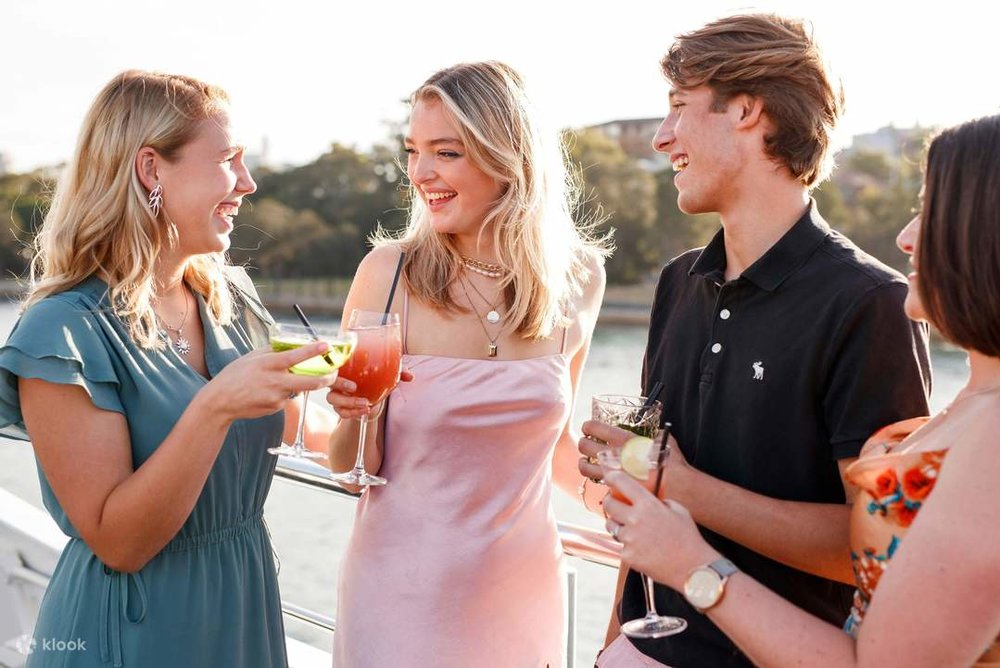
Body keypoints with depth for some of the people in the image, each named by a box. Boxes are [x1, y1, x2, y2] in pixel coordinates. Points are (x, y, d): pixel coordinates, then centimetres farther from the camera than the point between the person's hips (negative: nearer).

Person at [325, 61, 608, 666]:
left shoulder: (577, 280, -5)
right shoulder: (389, 272, -13)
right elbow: (352, 465, -5)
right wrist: (355, 414, -25)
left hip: (524, 588, 3)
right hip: (403, 589, -3)